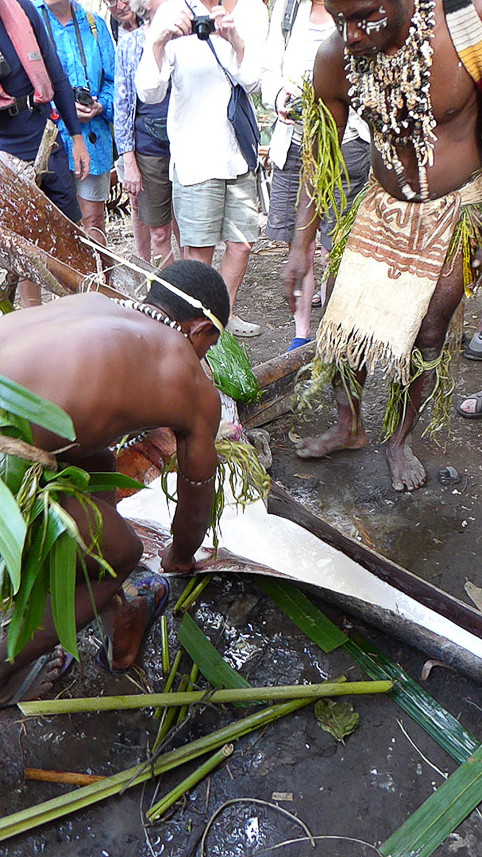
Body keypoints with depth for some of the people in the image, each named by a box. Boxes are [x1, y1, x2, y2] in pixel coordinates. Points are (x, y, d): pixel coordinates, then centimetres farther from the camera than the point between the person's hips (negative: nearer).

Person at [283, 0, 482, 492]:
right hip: (384, 207, 3)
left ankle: (399, 440, 24)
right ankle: (348, 428, 24)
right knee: (345, 320, 0)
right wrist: (301, 243, -2)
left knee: (426, 334, 2)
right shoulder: (334, 57, -12)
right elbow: (321, 155, -1)